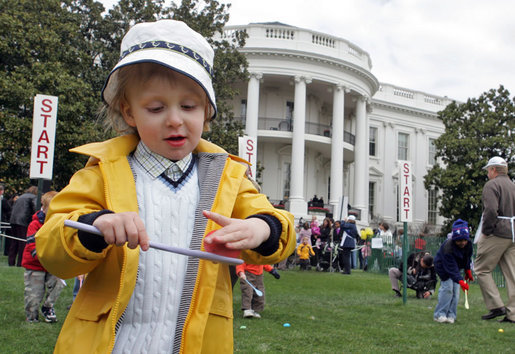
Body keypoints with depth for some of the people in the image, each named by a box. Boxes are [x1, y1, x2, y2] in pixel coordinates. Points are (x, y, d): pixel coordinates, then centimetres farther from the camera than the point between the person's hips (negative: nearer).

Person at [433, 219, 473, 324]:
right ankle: (439, 315, -11)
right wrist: (460, 281, -48)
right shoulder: (448, 248, -36)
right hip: (443, 267, -6)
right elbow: (451, 268, -40)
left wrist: (468, 270, 9)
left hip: (456, 266, 6)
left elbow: (467, 258, 7)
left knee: (456, 289, -3)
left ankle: (451, 315, 3)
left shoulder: (468, 245, -16)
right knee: (447, 287, -18)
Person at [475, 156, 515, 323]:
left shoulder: (492, 185, -6)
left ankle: (496, 306, -5)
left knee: (482, 270, 1)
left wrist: (485, 232, -12)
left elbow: (491, 210, -20)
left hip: (497, 234, -8)